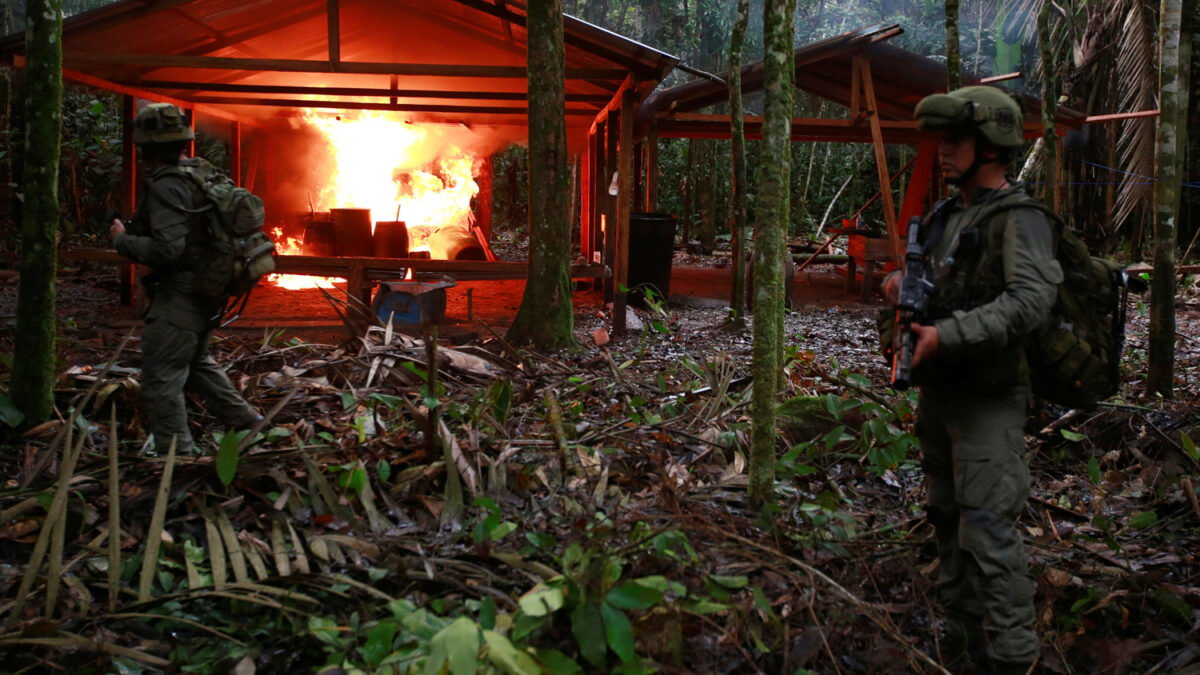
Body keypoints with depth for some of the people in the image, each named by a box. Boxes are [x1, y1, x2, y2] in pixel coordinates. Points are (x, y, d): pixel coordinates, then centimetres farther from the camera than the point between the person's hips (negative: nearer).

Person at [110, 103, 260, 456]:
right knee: (196, 363, 27)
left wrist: (122, 239, -13)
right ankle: (246, 422, 32)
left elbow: (166, 249, -27)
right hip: (203, 292, 10)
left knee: (161, 381, 0)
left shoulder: (166, 186, -20)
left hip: (178, 296, -10)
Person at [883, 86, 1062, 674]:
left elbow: (1031, 300, -31)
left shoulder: (1020, 221, -15)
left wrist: (947, 335, -32)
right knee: (949, 521, 15)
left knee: (988, 530, -9)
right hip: (937, 394, 8)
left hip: (989, 401, -8)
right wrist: (902, 279, 5)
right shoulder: (945, 216, 11)